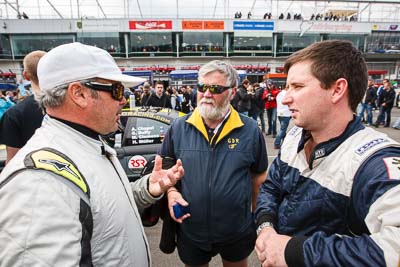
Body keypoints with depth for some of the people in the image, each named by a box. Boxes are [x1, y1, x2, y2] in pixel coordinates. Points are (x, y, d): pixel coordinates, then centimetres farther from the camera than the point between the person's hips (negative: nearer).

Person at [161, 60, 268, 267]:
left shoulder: (250, 130, -9)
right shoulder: (178, 128, -8)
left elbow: (259, 176, 1)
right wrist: (171, 191, -14)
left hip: (238, 232, 0)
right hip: (190, 232, 1)